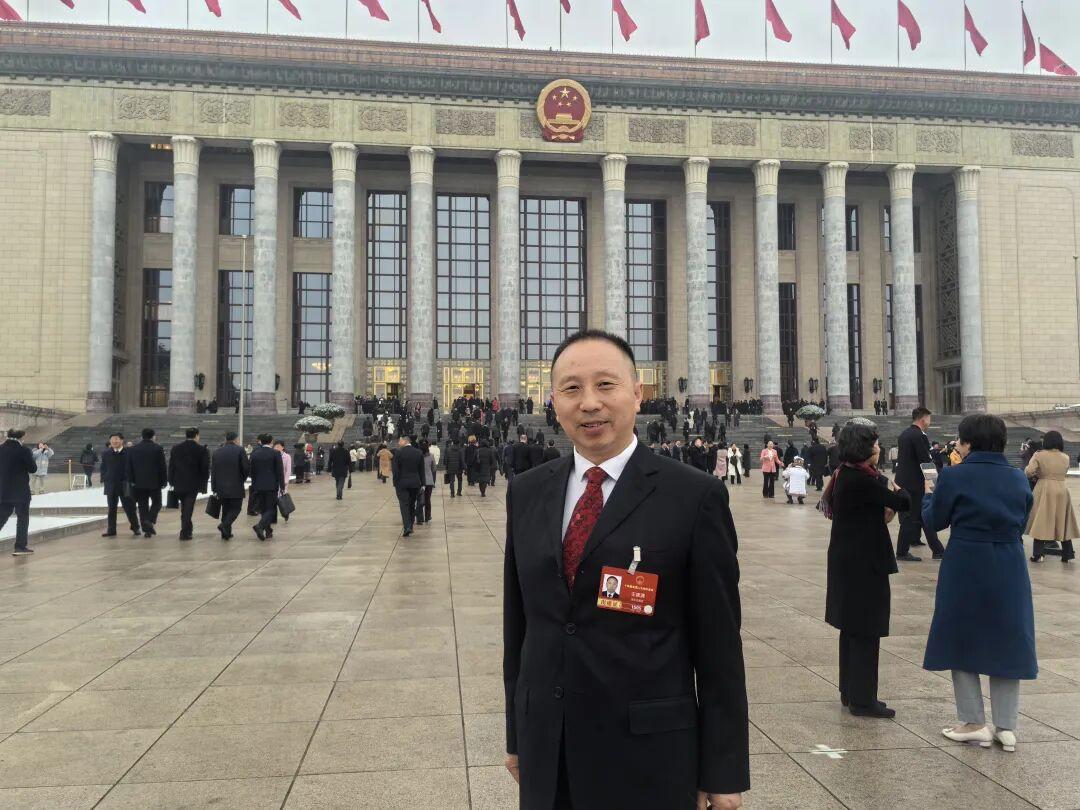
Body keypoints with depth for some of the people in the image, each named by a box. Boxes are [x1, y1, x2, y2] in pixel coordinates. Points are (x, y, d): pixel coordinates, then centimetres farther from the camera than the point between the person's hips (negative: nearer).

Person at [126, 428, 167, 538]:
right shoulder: (158, 448, -7)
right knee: (156, 503, 11)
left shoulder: (133, 449, 4)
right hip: (154, 482, -3)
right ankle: (150, 521, -12)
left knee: (143, 506, 8)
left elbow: (129, 467, 6)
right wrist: (164, 481, 1)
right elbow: (163, 466, -7)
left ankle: (146, 529, 7)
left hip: (139, 483, 3)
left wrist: (132, 481, 13)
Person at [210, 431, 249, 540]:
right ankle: (225, 525, -19)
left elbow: (213, 471, 8)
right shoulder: (240, 450, -7)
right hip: (236, 486, -4)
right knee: (235, 508, 4)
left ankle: (226, 532, 13)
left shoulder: (216, 452, 7)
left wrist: (214, 488, 12)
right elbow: (247, 468, -9)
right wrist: (243, 478, 11)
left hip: (221, 487, 4)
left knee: (226, 509, 14)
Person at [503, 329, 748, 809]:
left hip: (647, 754, -3)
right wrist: (517, 734, 11)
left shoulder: (694, 496, -11)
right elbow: (518, 620, 8)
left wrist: (724, 771, -5)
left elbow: (718, 643, -8)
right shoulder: (526, 492, 2)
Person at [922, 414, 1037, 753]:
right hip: (1009, 569, 4)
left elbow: (934, 521, -3)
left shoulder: (954, 477, -12)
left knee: (962, 639, 10)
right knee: (1006, 641, 13)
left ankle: (974, 723, 14)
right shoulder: (1019, 479, 2)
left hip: (965, 567, -4)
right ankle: (1006, 726, 17)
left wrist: (929, 494, 16)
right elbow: (1021, 523, 11)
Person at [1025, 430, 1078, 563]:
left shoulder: (1039, 455, -8)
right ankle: (1067, 553, 20)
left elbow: (1028, 471, -16)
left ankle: (1038, 554, 2)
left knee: (1041, 522, 2)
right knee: (1063, 522, 13)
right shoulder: (1066, 458, 4)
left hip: (1044, 490, -3)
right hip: (1062, 491, 3)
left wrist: (1034, 475, 5)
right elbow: (1063, 474, 7)